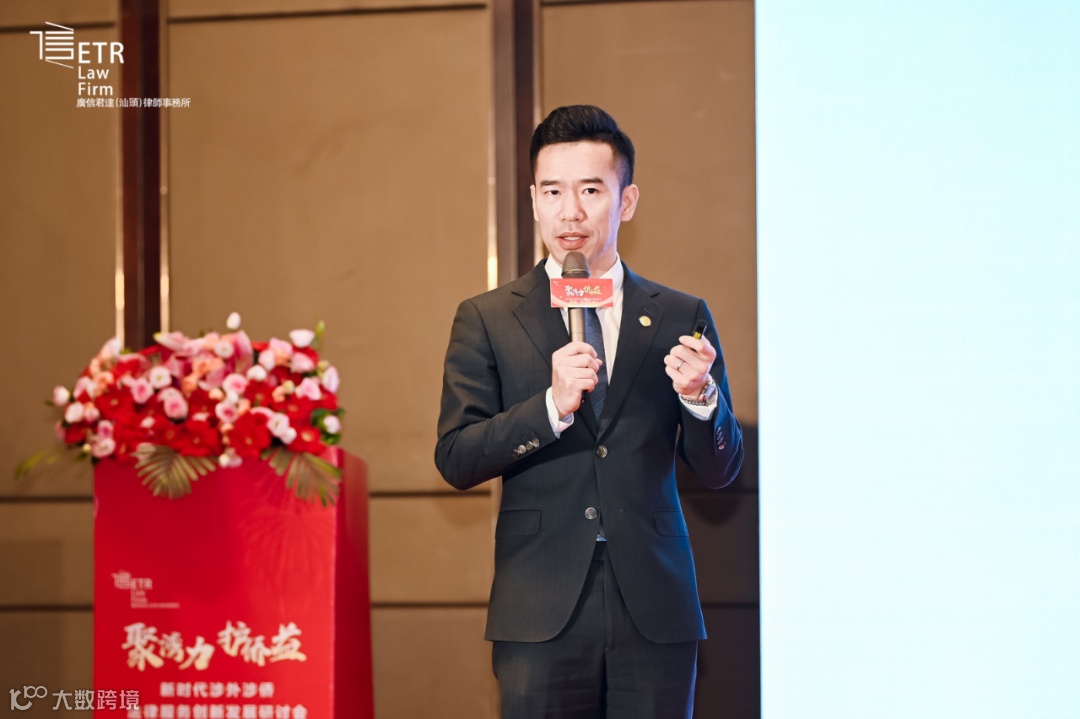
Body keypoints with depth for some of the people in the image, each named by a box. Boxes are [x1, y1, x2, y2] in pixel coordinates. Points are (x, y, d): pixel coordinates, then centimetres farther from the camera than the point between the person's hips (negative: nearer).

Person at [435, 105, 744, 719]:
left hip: (655, 616, 1)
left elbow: (720, 471, 7)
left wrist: (700, 396, -13)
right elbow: (455, 460, -3)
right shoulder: (487, 321, 5)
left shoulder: (681, 318, 8)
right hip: (541, 616, -1)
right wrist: (552, 405, -17)